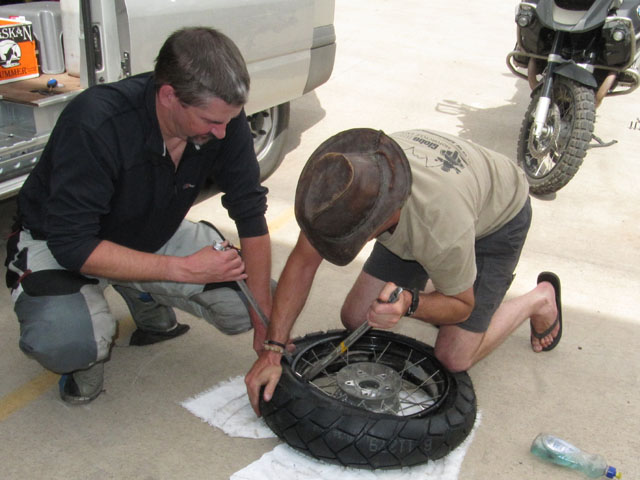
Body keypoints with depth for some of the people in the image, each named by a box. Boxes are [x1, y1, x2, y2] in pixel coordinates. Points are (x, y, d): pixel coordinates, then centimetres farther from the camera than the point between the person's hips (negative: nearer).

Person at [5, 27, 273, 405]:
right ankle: (89, 348, 4)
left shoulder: (224, 119, -20)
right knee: (61, 342, -34)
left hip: (155, 235, 5)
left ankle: (145, 297, 15)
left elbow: (251, 217, -13)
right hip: (60, 244, -4)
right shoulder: (95, 123, -34)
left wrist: (268, 329, -15)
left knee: (248, 303, -11)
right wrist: (183, 268, -32)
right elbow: (73, 244, -31)